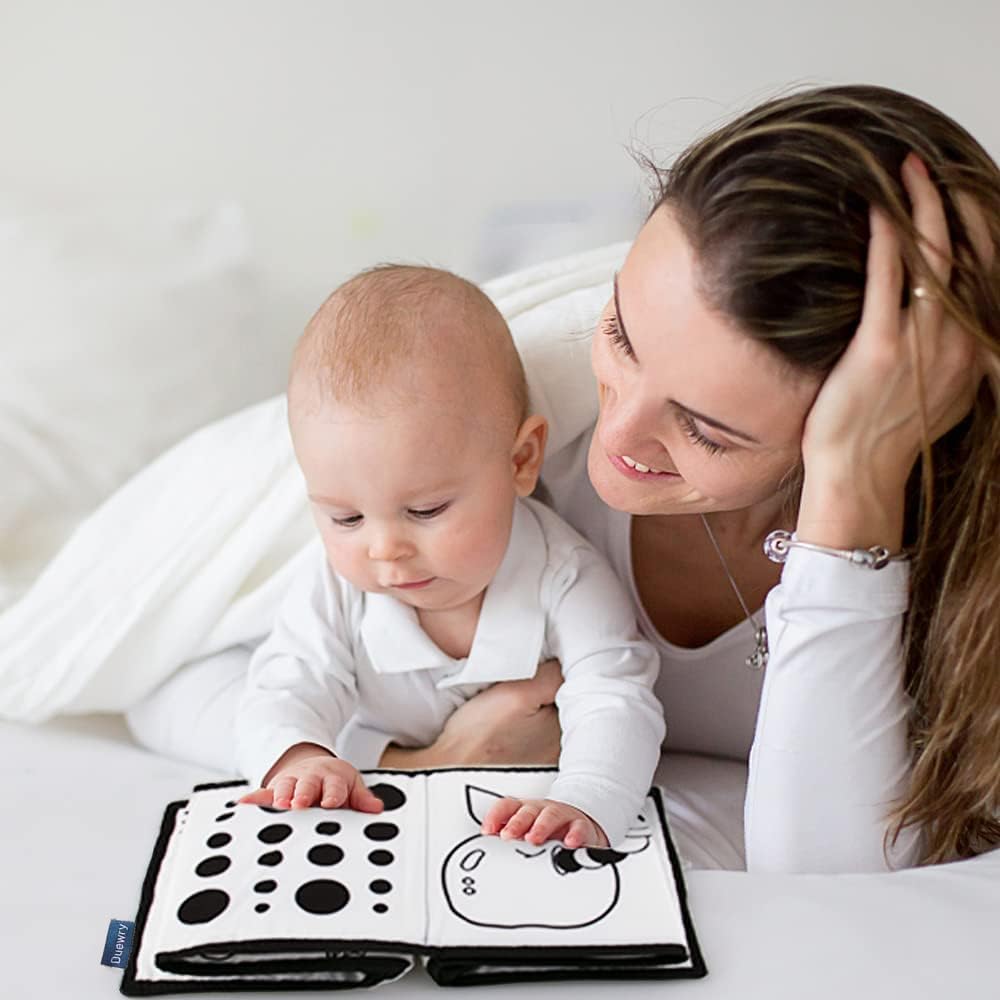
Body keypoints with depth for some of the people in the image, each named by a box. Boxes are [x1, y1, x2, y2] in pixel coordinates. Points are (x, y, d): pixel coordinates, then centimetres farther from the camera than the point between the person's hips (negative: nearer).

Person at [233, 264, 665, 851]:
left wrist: (585, 811, -51)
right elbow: (285, 691, -16)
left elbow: (616, 709, -29)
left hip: (526, 816, 0)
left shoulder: (563, 579, -24)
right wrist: (296, 760, -42)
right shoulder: (334, 586, -15)